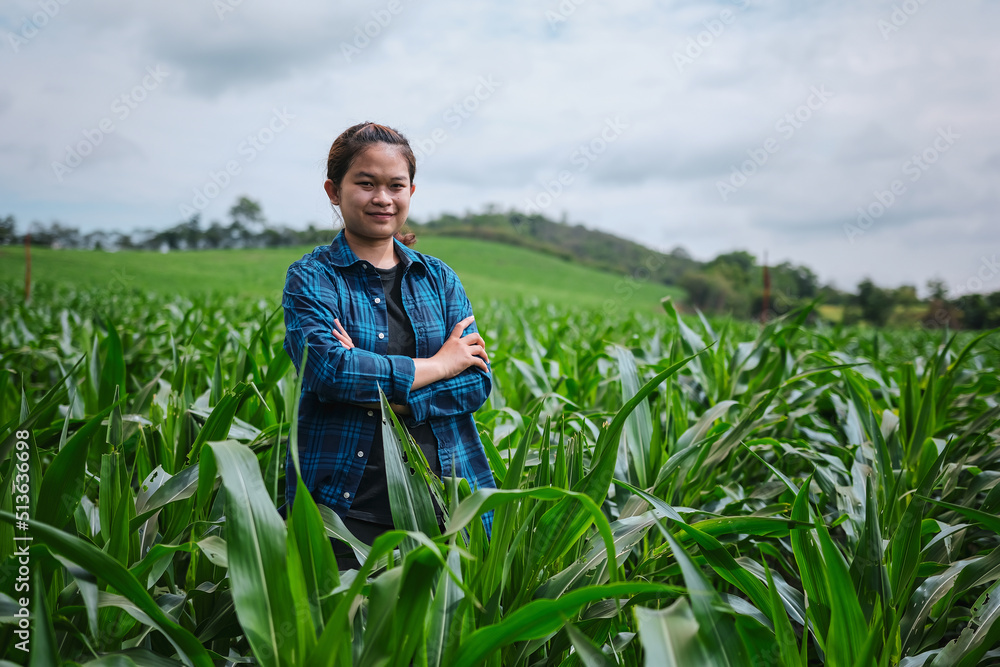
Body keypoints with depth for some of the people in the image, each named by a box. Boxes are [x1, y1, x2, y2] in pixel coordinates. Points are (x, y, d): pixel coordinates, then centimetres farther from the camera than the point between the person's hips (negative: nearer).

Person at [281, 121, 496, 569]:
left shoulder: (438, 278, 11)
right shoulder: (311, 277, 0)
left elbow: (478, 381, 2)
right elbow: (325, 368, -17)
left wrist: (389, 395, -13)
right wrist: (437, 365, -8)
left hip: (445, 497, 4)